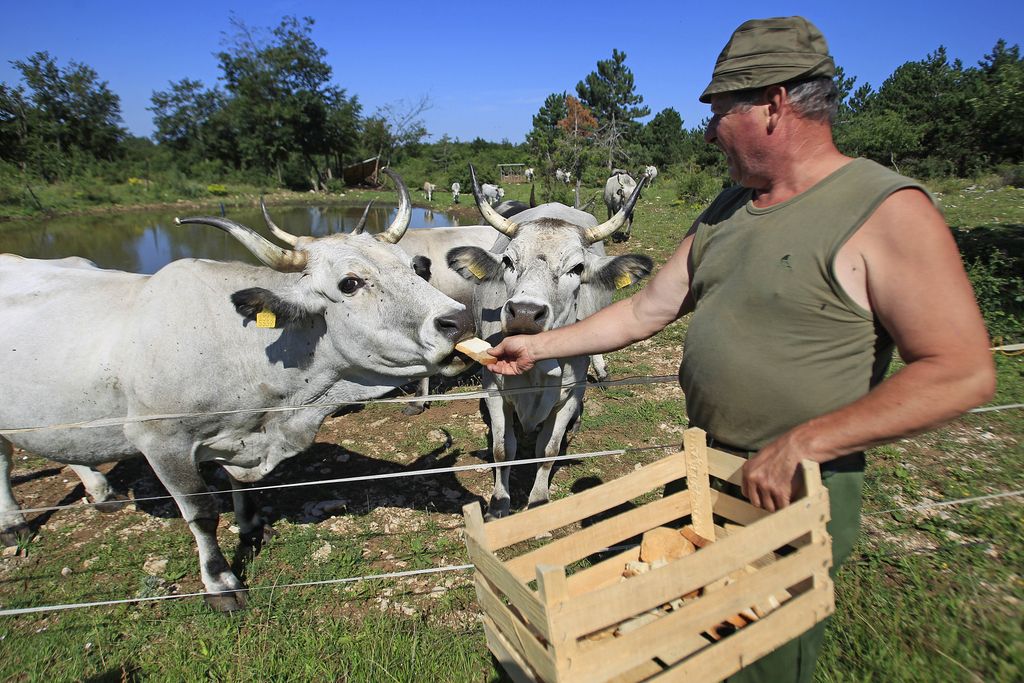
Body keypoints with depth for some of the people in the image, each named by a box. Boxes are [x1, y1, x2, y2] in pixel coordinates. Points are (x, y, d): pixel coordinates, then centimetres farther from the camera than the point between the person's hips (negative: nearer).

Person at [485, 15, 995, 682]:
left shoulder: (888, 209, -16)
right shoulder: (726, 210, 6)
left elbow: (964, 372, -19)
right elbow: (647, 309, 8)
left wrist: (803, 442, -24)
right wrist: (540, 346, 9)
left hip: (799, 493, -6)